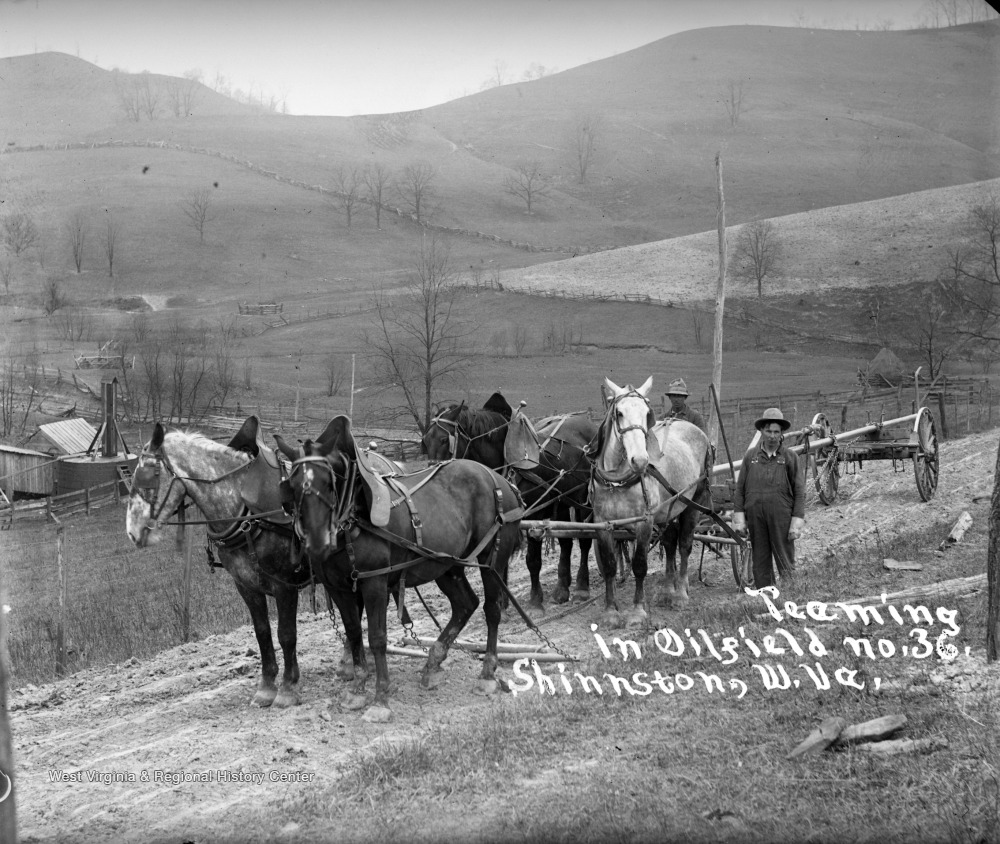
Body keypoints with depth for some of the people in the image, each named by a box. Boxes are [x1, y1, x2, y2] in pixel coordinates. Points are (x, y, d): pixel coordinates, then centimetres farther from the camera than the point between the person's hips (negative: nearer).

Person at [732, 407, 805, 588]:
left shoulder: (790, 457, 1)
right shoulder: (751, 456, 6)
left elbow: (799, 492, 1)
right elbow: (739, 489, 8)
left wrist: (797, 522, -5)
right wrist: (739, 518, 2)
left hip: (781, 518, -2)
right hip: (755, 518, 2)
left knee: (785, 562, 0)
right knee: (760, 563, 8)